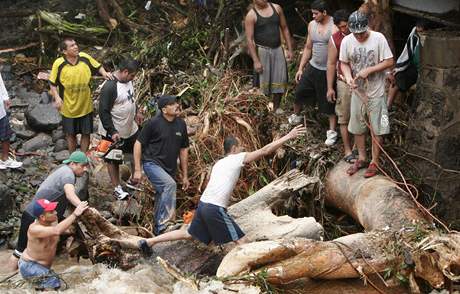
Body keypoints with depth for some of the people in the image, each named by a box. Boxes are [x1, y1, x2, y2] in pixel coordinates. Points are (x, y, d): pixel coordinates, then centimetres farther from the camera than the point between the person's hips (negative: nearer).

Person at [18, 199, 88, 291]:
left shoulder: (53, 222, -8)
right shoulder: (34, 229, -32)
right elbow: (57, 231, -46)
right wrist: (75, 214, -46)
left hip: (43, 266, 8)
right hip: (29, 266, -8)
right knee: (54, 284, -24)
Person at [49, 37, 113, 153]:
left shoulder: (85, 57, -11)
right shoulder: (58, 64, -17)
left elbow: (97, 67, 7)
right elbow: (52, 83, -6)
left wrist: (104, 73, -13)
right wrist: (57, 97, -20)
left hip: (85, 106, 2)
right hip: (69, 107, -1)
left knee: (86, 133, 12)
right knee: (71, 134, 16)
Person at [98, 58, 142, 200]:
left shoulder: (127, 80, -2)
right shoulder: (109, 87, -29)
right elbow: (103, 112, -26)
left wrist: (136, 112, 23)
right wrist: (112, 132, -27)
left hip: (130, 128, 8)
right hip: (114, 132, -8)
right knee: (113, 160, 9)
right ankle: (117, 188, 22)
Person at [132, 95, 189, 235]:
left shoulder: (181, 124, 4)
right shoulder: (153, 123, -13)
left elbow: (183, 150, 12)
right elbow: (138, 144, -6)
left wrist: (185, 176, 13)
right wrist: (137, 170, -10)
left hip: (169, 168, 6)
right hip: (152, 164, -6)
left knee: (162, 200, 13)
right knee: (170, 184, -31)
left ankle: (158, 230, 30)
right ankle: (165, 223, -28)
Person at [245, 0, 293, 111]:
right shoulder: (251, 16, -9)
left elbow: (285, 29, 10)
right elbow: (249, 39, -12)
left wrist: (290, 49, 6)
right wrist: (256, 61, -17)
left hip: (278, 49, 4)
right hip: (262, 51, -4)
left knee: (280, 81, 6)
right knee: (263, 82, 1)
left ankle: (276, 108, 22)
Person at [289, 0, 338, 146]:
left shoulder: (335, 27, -18)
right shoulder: (312, 25, 2)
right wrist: (300, 68, 11)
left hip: (328, 72, -6)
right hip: (312, 67, 6)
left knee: (329, 101, 3)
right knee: (299, 92, 14)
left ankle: (332, 131, 17)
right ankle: (295, 115, 42)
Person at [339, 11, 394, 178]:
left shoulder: (378, 38, -16)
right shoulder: (346, 41, -7)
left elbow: (389, 62, -14)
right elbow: (344, 63, 4)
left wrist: (369, 70, -22)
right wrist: (348, 76, -16)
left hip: (376, 92, -4)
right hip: (357, 91, 4)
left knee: (376, 128, 3)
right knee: (357, 127, 13)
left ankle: (375, 162, 17)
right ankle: (361, 159, 30)